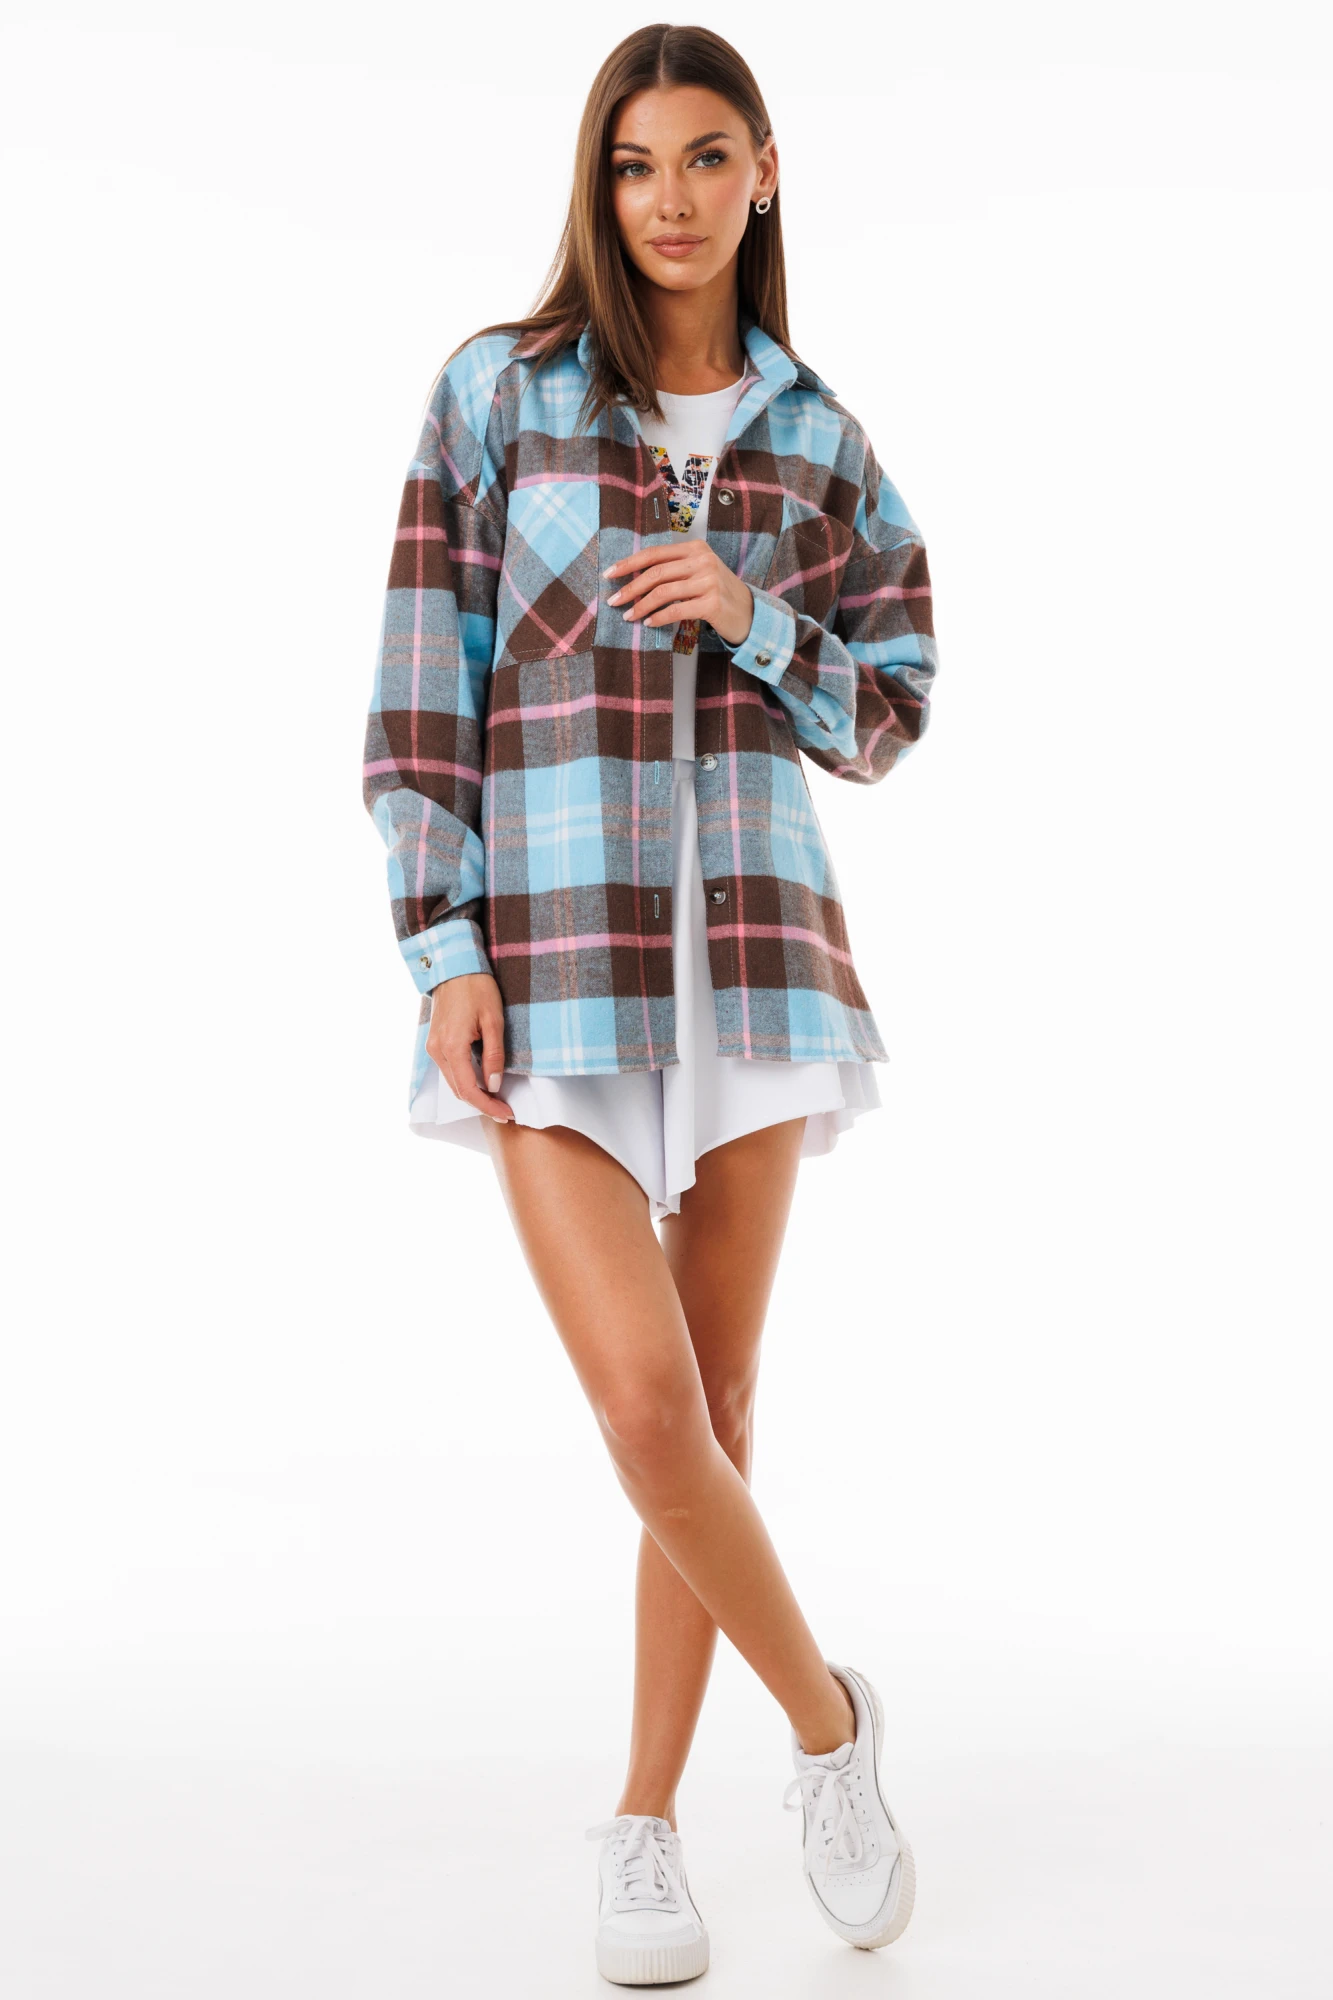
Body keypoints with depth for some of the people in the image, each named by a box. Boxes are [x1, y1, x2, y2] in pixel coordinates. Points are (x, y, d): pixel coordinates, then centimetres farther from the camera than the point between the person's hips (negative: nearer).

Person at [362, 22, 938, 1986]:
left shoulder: (817, 439, 9)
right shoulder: (496, 391, 3)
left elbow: (893, 712, 11)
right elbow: (425, 680, -1)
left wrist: (750, 617, -8)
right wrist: (444, 950, -9)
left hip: (755, 943, 3)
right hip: (552, 951, -2)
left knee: (716, 1404, 6)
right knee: (646, 1404, -12)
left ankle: (645, 1821, 24)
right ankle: (826, 1712, 16)